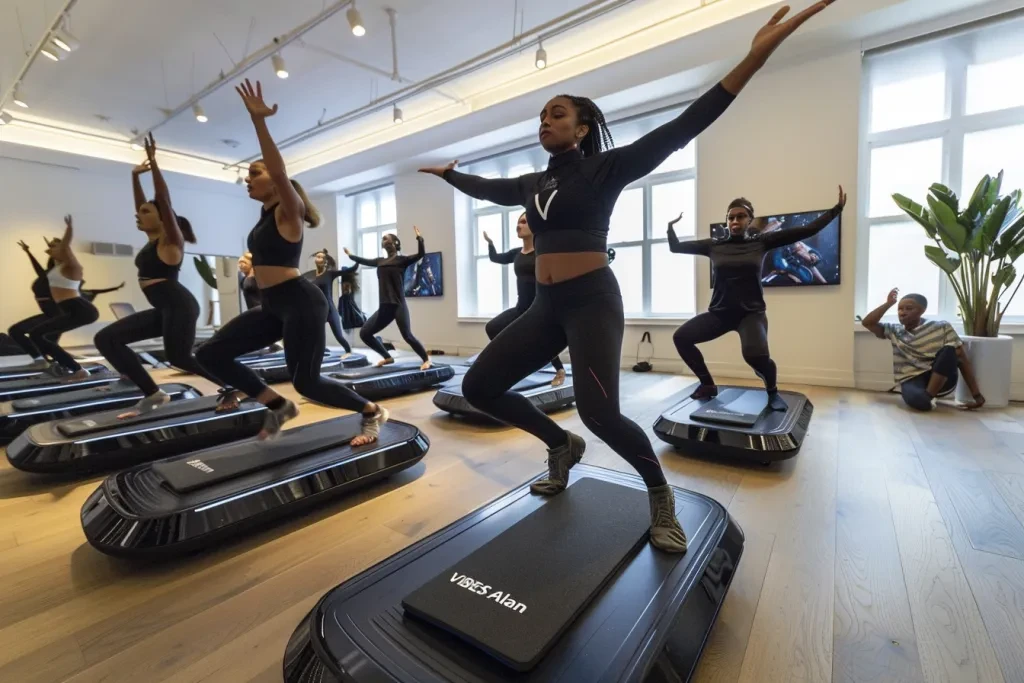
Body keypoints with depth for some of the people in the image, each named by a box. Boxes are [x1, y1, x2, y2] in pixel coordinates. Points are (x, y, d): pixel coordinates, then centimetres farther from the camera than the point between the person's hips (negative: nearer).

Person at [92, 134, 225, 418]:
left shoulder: (171, 239, -4)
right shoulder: (152, 238, 18)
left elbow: (164, 200, -11)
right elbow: (141, 204, 26)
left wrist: (153, 163, -9)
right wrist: (135, 176, 24)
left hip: (180, 307, -9)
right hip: (163, 309, 9)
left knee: (179, 357, -13)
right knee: (106, 339, 3)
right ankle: (153, 395, 0)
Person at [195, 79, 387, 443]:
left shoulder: (288, 210, -7)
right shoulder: (267, 213, 17)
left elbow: (280, 172, -23)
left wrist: (259, 120, -28)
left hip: (301, 303, -9)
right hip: (272, 306, 9)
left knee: (306, 381, -10)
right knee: (209, 354, 3)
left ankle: (372, 412, 12)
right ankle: (278, 406, 11)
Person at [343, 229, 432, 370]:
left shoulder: (402, 260, 0)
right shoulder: (380, 261, 17)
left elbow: (420, 254, -14)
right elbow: (364, 261, 34)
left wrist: (419, 238, -25)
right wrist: (350, 255, 47)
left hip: (398, 306, -7)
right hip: (384, 307, 7)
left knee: (407, 336, -18)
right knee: (364, 333, 5)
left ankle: (426, 359, 5)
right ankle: (387, 357, 21)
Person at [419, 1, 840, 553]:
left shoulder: (605, 167, 0)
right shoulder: (533, 184, 17)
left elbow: (675, 132, -11)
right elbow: (487, 189, 33)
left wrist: (753, 59, -20)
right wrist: (448, 174, 46)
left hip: (593, 302, -7)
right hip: (546, 306, 7)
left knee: (599, 412, -26)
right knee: (477, 387, 3)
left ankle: (662, 498, 5)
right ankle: (562, 444, 22)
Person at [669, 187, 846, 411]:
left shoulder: (761, 242, 4)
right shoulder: (713, 245, 6)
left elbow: (807, 230, 2)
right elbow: (675, 248, 11)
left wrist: (836, 209, 1)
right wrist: (671, 225, 5)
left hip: (751, 313, -3)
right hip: (719, 313, 3)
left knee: (755, 355, -31)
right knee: (681, 337, -15)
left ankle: (772, 391, 5)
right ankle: (708, 385, 6)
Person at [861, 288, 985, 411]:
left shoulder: (941, 328, 2)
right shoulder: (894, 331, 9)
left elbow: (962, 360, -1)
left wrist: (977, 395, -7)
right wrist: (888, 304, -5)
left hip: (942, 380, 1)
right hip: (911, 381, -1)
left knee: (948, 350, -28)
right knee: (917, 400, -37)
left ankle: (928, 395, -20)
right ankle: (925, 397, 0)